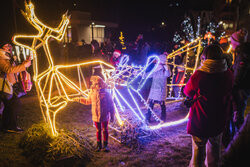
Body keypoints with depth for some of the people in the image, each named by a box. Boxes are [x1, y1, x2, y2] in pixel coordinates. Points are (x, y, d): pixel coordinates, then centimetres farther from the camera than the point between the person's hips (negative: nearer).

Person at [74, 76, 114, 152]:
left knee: (105, 130, 10)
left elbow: (111, 106, -8)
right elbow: (88, 101, 17)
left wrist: (112, 116, -6)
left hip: (105, 117, -3)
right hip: (96, 116, 3)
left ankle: (105, 145, 24)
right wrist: (79, 99, 13)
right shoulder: (92, 93, -3)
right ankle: (99, 145, 30)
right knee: (98, 131, 15)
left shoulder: (106, 93, -14)